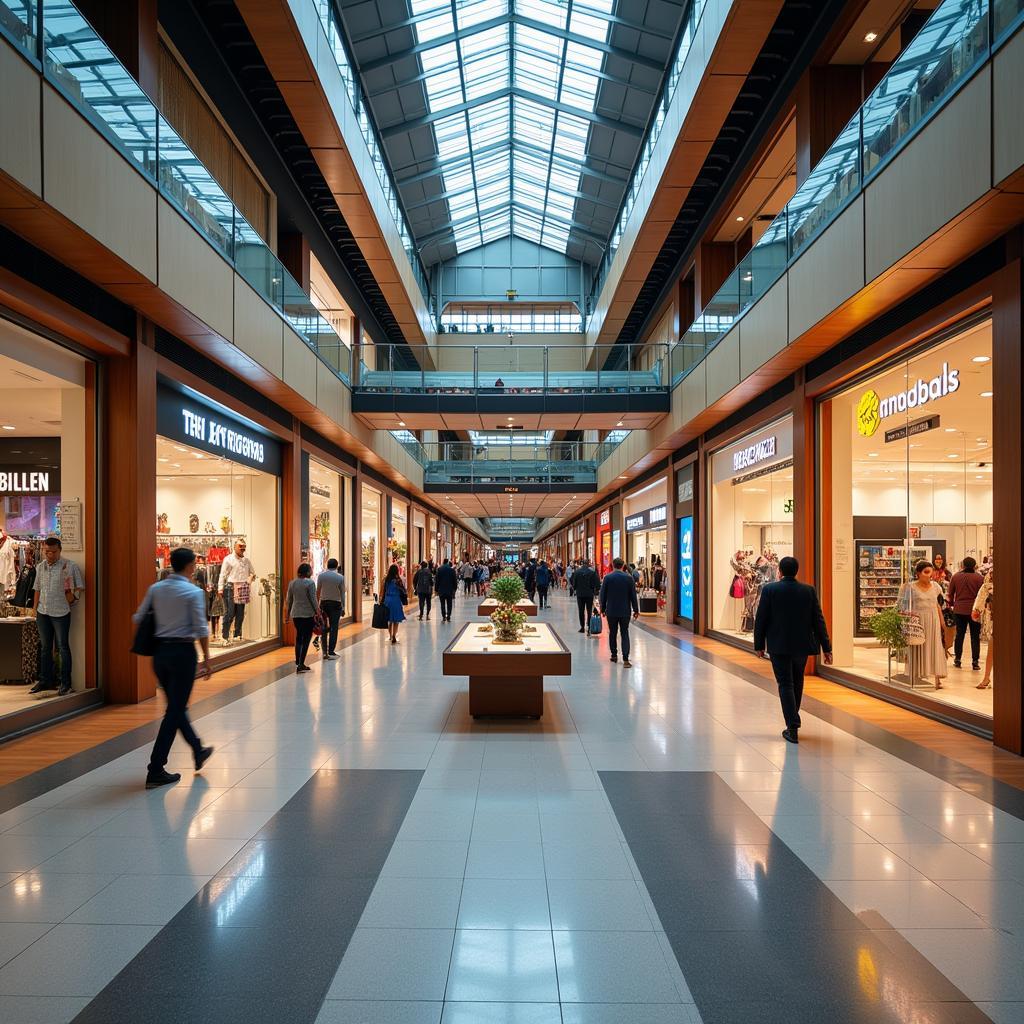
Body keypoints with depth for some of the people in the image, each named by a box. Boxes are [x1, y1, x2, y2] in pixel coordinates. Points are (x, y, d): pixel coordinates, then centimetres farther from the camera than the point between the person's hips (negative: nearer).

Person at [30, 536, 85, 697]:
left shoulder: (70, 566, -7)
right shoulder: (40, 567, 9)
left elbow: (80, 586, -5)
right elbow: (37, 589, 16)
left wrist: (73, 596, -24)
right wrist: (35, 609, 13)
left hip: (61, 613, -5)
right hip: (43, 613, 5)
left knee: (63, 647, 0)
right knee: (45, 647, 13)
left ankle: (65, 683, 6)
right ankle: (45, 681, 24)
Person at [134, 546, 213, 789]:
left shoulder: (155, 589, 5)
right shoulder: (194, 592, -10)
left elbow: (138, 618, 7)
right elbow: (201, 629, -12)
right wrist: (206, 658, -5)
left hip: (160, 651, 7)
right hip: (183, 652, -7)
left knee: (176, 706, 19)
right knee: (175, 711, 2)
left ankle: (198, 752, 36)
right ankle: (156, 771, 3)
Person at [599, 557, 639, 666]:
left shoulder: (607, 578, -5)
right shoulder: (629, 577, -4)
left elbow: (602, 595, -1)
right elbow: (633, 595, -1)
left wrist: (603, 609, 10)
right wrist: (636, 610, 6)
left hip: (611, 611, 0)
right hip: (625, 611, 0)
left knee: (612, 633, 14)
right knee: (625, 634, 2)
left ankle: (614, 655, 21)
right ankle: (625, 658, -7)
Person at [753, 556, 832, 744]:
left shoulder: (769, 590, -9)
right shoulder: (809, 590, -2)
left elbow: (761, 620, -7)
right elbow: (818, 620, -1)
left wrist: (759, 645, 3)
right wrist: (826, 648, 4)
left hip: (778, 646, -3)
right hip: (802, 645, 3)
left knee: (785, 685, 2)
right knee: (797, 683, 19)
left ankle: (793, 728, -2)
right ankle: (793, 721, 30)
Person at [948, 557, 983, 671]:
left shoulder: (956, 576, -2)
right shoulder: (979, 577, -10)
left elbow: (951, 593, 5)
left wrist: (951, 604, 19)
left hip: (959, 610, 2)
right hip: (974, 610, -2)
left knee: (959, 635, 11)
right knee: (975, 636, 5)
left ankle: (957, 660, 14)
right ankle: (975, 662, 6)